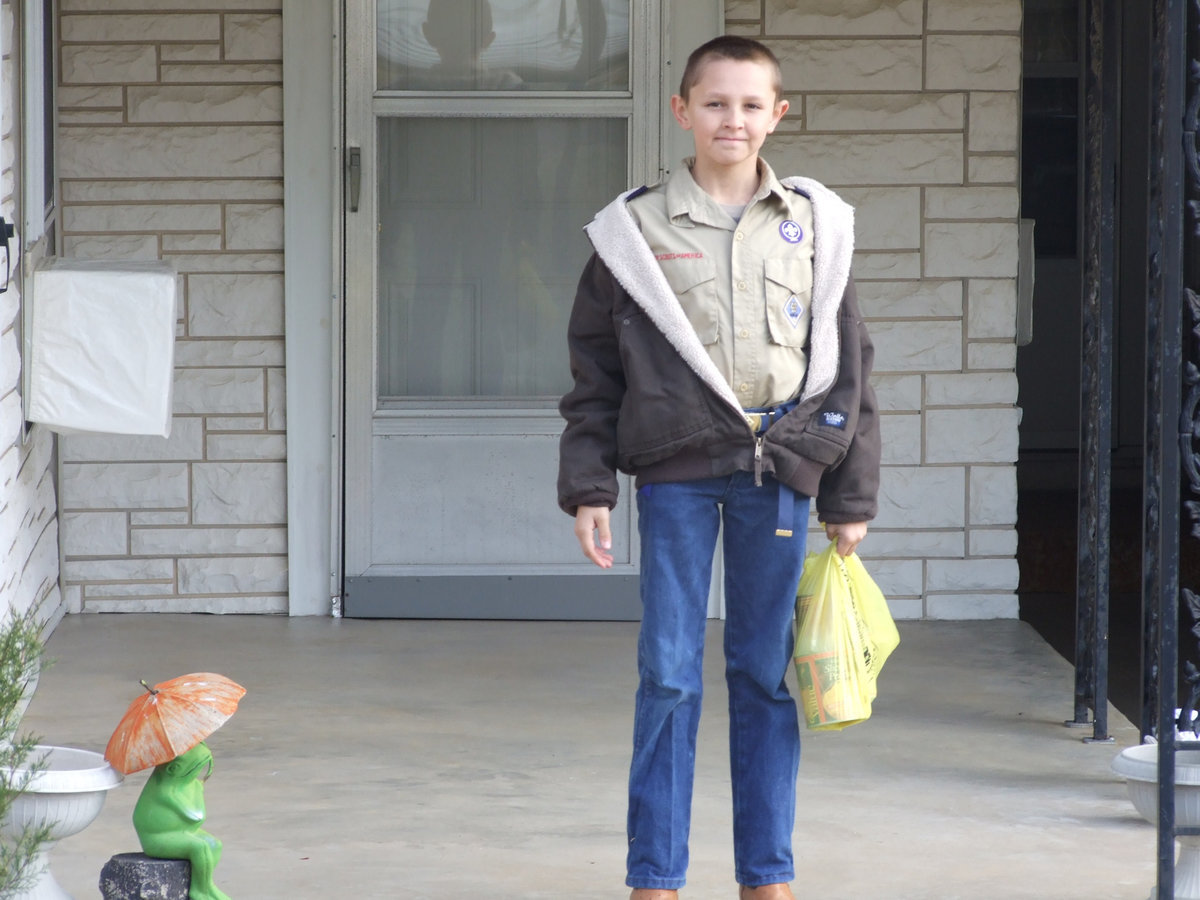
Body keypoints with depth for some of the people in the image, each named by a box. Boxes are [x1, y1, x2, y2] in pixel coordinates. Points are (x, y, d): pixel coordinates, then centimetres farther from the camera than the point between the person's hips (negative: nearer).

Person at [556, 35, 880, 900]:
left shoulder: (815, 225, 7)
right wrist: (589, 486, 0)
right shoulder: (636, 230, 3)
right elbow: (595, 368, 6)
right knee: (669, 675, -1)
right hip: (677, 470, -1)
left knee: (765, 674, 7)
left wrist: (852, 496, 8)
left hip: (781, 468, 1)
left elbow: (849, 365, 10)